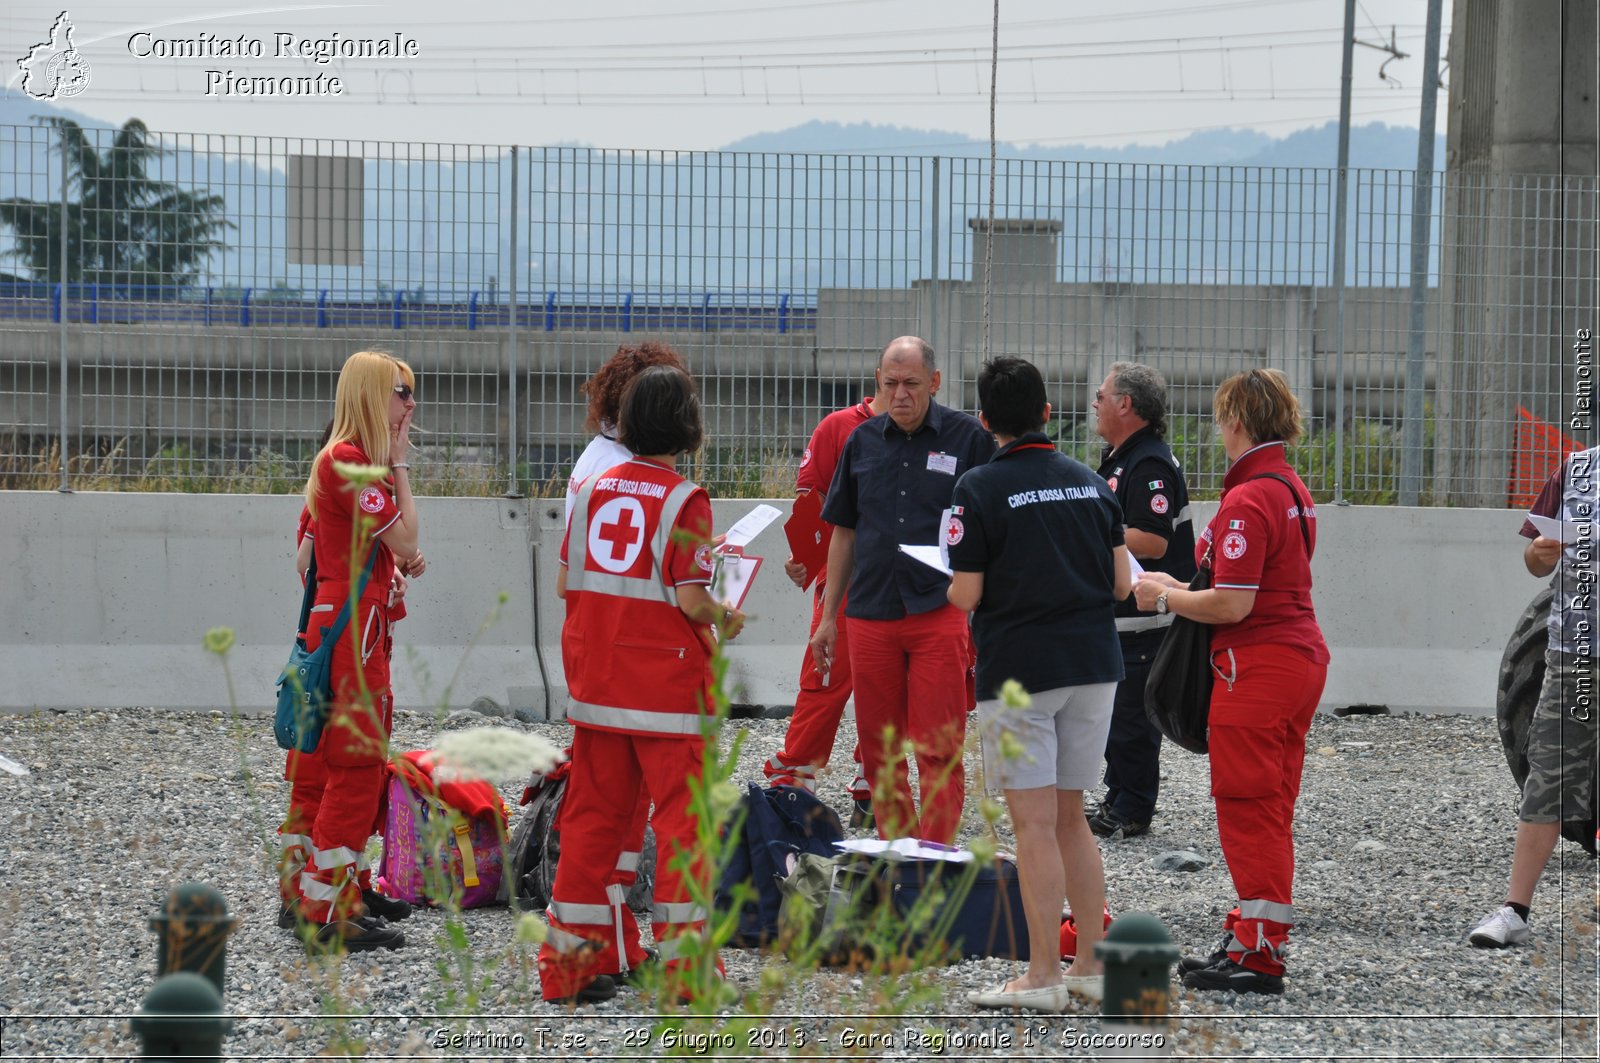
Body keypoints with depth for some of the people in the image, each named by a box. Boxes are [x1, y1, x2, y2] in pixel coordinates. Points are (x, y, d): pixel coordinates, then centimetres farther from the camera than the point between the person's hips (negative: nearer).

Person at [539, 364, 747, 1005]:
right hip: (665, 682, -5)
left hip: (596, 683, 5)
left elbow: (565, 584, 7)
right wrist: (725, 618, 4)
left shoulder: (594, 489, 4)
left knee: (593, 813, 11)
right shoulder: (684, 501, -11)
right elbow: (691, 599, -16)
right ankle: (683, 961, 1)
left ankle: (570, 959, 13)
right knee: (681, 814, 2)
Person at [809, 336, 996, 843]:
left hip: (940, 614, -4)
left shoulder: (968, 438, -1)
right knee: (880, 751, 8)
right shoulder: (863, 441, 10)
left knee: (938, 752, -6)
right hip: (871, 615, 4)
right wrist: (828, 617, 14)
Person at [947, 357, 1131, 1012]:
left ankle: (1043, 976, -4)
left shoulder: (980, 490, -9)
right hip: (1094, 663, 5)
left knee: (1035, 824, -4)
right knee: (1070, 818, 13)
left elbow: (966, 596, -11)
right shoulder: (1091, 484, 7)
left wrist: (953, 586, 11)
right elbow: (1122, 584, 7)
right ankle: (1092, 965, 13)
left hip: (1018, 667, -5)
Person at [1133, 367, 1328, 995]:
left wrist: (1165, 598, -7)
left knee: (1250, 809, -4)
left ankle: (1259, 957, -2)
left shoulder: (1248, 501, -18)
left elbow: (1233, 606, -22)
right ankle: (1249, 938, 22)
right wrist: (1184, 588, 17)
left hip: (1259, 665, -10)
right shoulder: (1292, 490, 12)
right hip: (1301, 656, 10)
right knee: (1269, 811, 15)